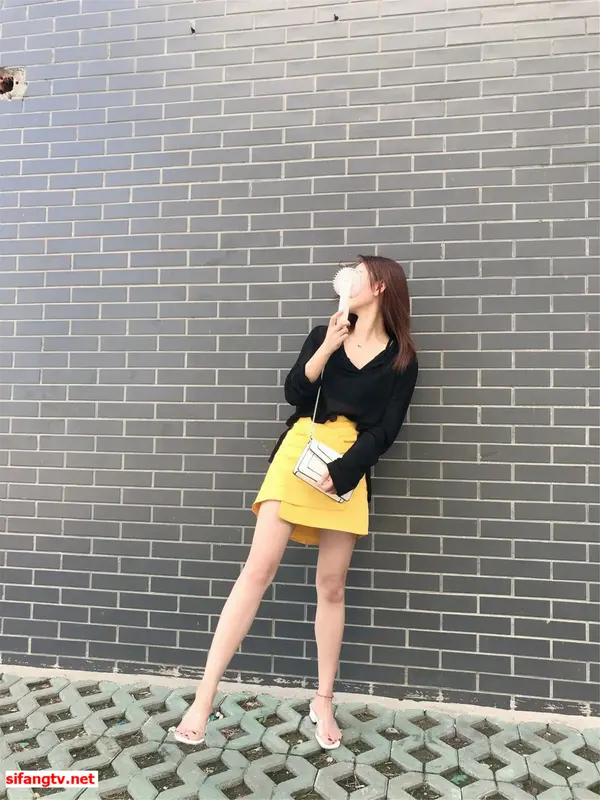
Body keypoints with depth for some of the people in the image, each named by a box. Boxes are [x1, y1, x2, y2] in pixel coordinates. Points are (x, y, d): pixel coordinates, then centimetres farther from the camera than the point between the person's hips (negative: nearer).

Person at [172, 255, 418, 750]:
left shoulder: (401, 360, 6)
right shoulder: (324, 335, 13)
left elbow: (384, 431, -3)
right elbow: (295, 394, 0)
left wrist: (340, 473, -13)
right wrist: (327, 347, -10)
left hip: (349, 471, 0)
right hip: (298, 452, 1)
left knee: (332, 586, 6)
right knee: (259, 569, -7)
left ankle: (324, 701, 24)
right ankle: (205, 695, 1)